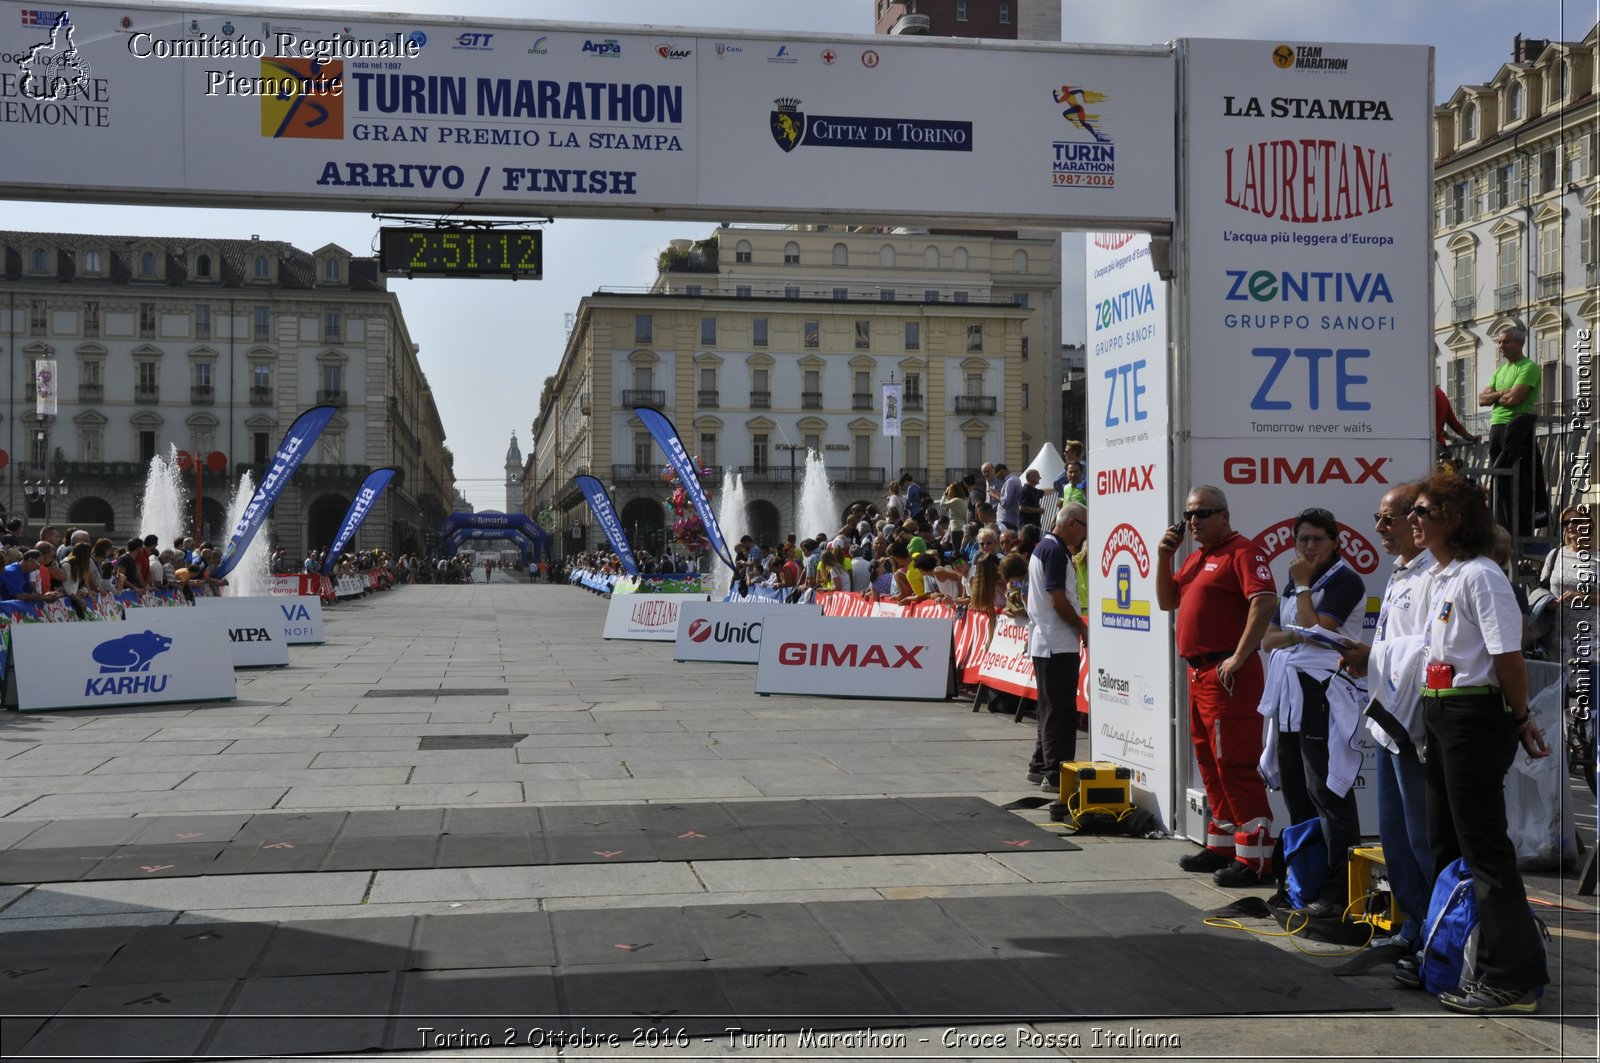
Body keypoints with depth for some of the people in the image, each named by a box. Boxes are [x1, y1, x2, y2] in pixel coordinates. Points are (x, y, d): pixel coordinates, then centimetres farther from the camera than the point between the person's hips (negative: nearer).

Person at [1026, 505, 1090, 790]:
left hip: (1044, 642, 10)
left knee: (1051, 708, 16)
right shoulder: (1055, 550, -16)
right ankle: (1055, 774, -6)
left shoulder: (1043, 547, 16)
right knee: (1061, 711, -7)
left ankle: (1040, 766, 23)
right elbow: (1058, 599, -21)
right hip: (1058, 644, -10)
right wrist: (1084, 629, -11)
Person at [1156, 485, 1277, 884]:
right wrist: (1164, 556, 8)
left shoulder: (1241, 551, -11)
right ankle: (1222, 845, 25)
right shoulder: (1197, 557, 18)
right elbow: (1167, 601, 22)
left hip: (1227, 675, -10)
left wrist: (1239, 657, -25)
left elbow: (1264, 601, -23)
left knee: (1234, 764, -10)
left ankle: (1254, 858, -6)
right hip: (1199, 672, 10)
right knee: (1210, 762, 15)